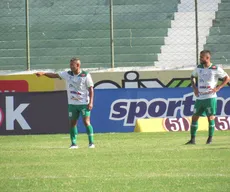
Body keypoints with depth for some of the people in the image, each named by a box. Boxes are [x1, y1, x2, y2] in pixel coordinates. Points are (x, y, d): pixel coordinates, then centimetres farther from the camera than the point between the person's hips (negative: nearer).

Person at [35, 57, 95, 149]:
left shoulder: (86, 75, -8)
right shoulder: (67, 74, 5)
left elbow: (91, 89, -6)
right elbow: (54, 75, 4)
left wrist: (91, 102, -13)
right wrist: (43, 73, -9)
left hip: (84, 103, -5)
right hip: (72, 103, 5)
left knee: (86, 122, -9)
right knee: (72, 123, 3)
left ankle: (91, 143, -2)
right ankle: (73, 143, 10)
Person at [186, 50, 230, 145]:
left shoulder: (215, 69, -6)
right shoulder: (198, 68, 8)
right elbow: (192, 77, 26)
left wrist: (218, 88, -9)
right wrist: (194, 87, 10)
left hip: (210, 97, -5)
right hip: (200, 97, 5)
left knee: (211, 117, -3)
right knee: (194, 117, 1)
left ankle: (210, 138, 10)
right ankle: (193, 139, 7)